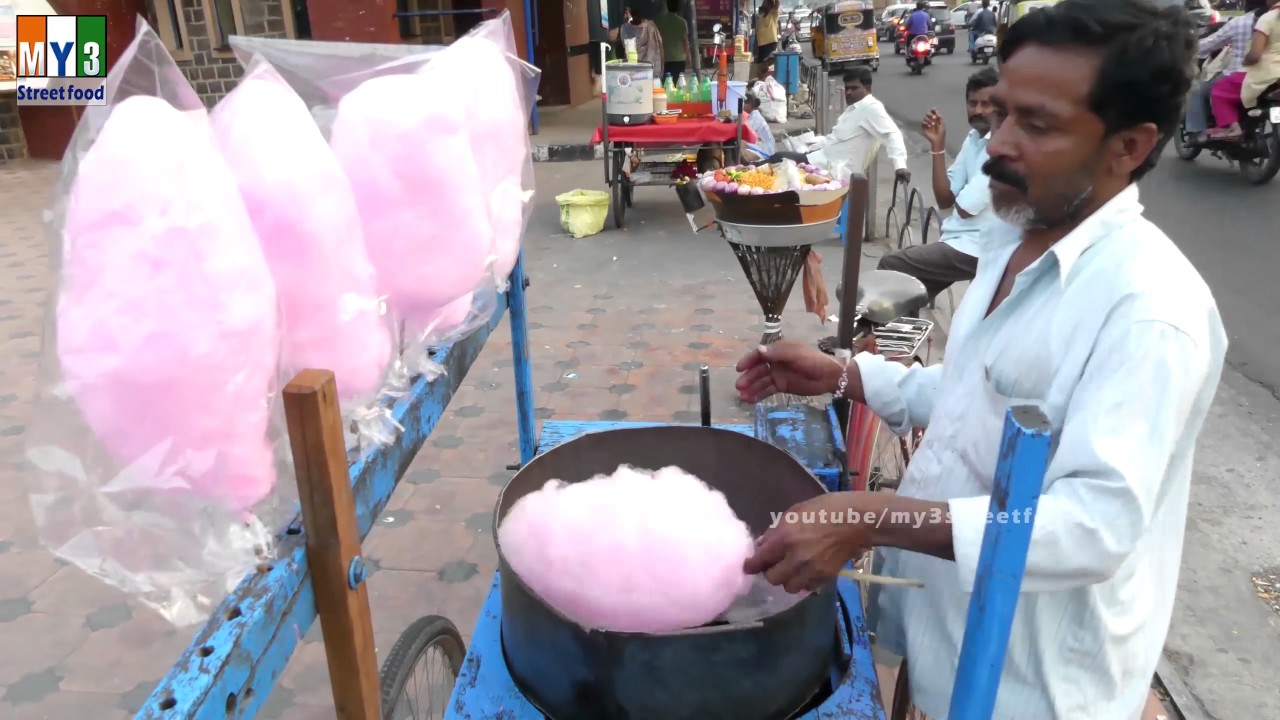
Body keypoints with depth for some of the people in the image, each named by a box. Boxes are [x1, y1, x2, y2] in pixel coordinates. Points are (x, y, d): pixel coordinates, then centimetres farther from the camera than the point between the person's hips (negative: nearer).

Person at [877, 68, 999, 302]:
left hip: (976, 249, -8)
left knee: (891, 266, -10)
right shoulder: (973, 138, 10)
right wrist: (937, 146, -1)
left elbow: (964, 207, -19)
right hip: (961, 240, 9)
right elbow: (945, 200, 6)